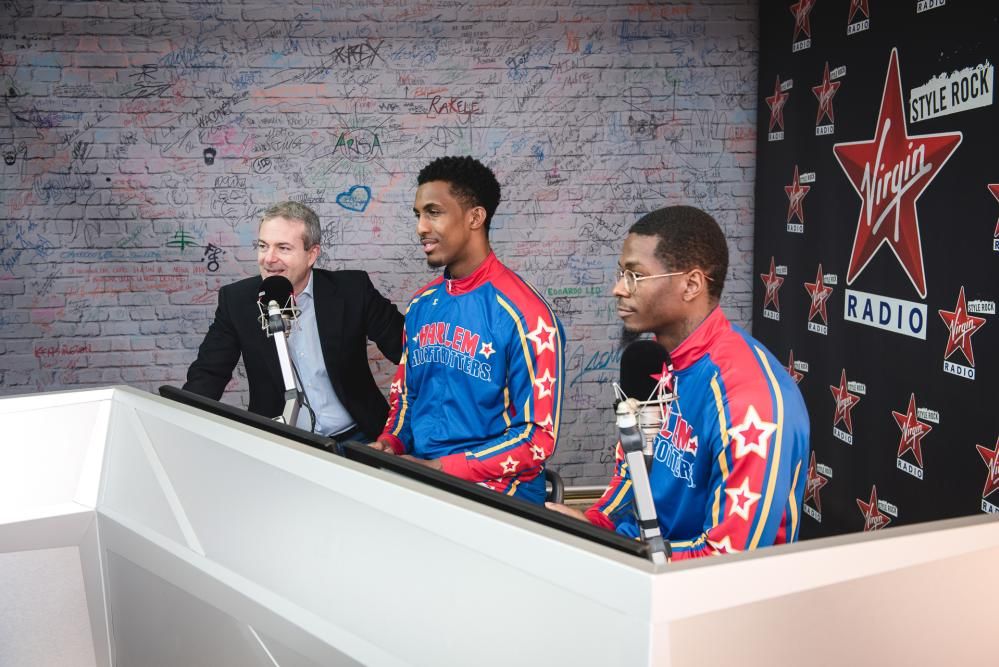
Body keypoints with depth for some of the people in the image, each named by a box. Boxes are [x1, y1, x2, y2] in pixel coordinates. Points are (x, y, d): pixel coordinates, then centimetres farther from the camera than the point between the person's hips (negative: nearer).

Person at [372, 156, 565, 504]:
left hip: (494, 494, -6)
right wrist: (390, 443, 0)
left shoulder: (524, 313, -12)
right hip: (421, 479, 6)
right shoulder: (421, 305, 9)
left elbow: (538, 436, -12)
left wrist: (443, 468, -16)